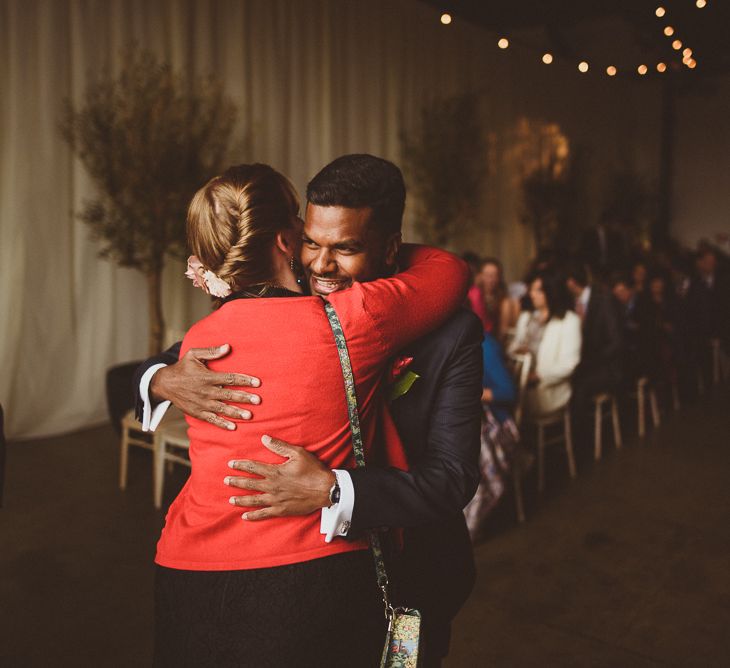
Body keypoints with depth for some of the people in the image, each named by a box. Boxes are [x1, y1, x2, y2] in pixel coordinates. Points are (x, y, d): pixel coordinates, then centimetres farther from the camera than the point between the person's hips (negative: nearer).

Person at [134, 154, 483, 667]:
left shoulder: (450, 329, -19)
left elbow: (454, 477, -24)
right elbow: (155, 369, -4)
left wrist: (332, 491, -38)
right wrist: (164, 381, -29)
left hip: (406, 580, -2)